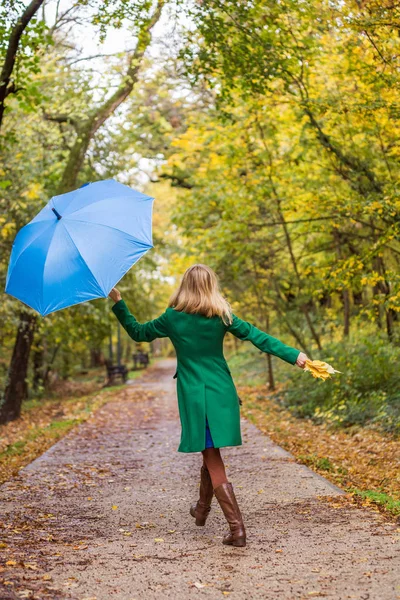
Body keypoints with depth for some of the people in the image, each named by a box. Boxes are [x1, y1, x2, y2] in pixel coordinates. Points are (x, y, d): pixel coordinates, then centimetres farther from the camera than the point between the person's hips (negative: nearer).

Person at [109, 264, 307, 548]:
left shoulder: (173, 318, -5)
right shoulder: (222, 316, -1)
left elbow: (138, 332, 7)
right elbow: (258, 337, -5)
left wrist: (118, 303, 16)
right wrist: (294, 355, -5)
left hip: (194, 396, -3)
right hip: (222, 394, 3)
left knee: (213, 461, 1)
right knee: (211, 453, 23)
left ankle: (237, 529, -5)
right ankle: (202, 508, 40)